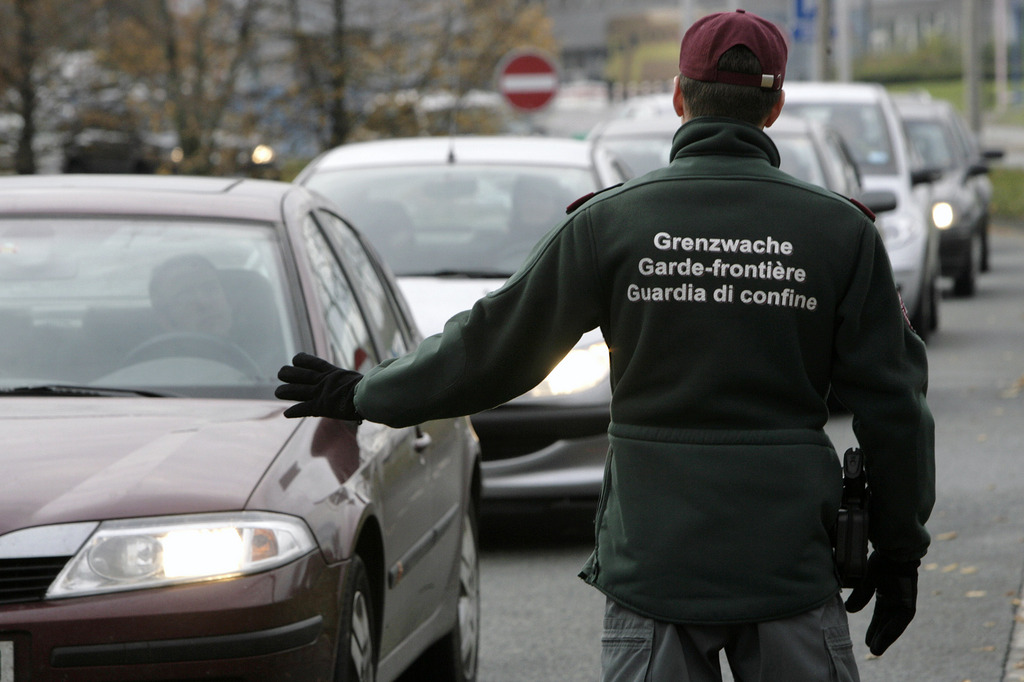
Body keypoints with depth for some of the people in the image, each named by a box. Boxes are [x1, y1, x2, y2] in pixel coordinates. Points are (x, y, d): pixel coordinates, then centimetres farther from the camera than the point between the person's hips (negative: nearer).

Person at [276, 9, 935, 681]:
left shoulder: (614, 222, -1)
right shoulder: (842, 229, 1)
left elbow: (492, 346, 4)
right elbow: (892, 404, 1)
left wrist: (363, 394, 18)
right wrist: (899, 550, 11)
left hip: (655, 568, 0)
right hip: (792, 568, 0)